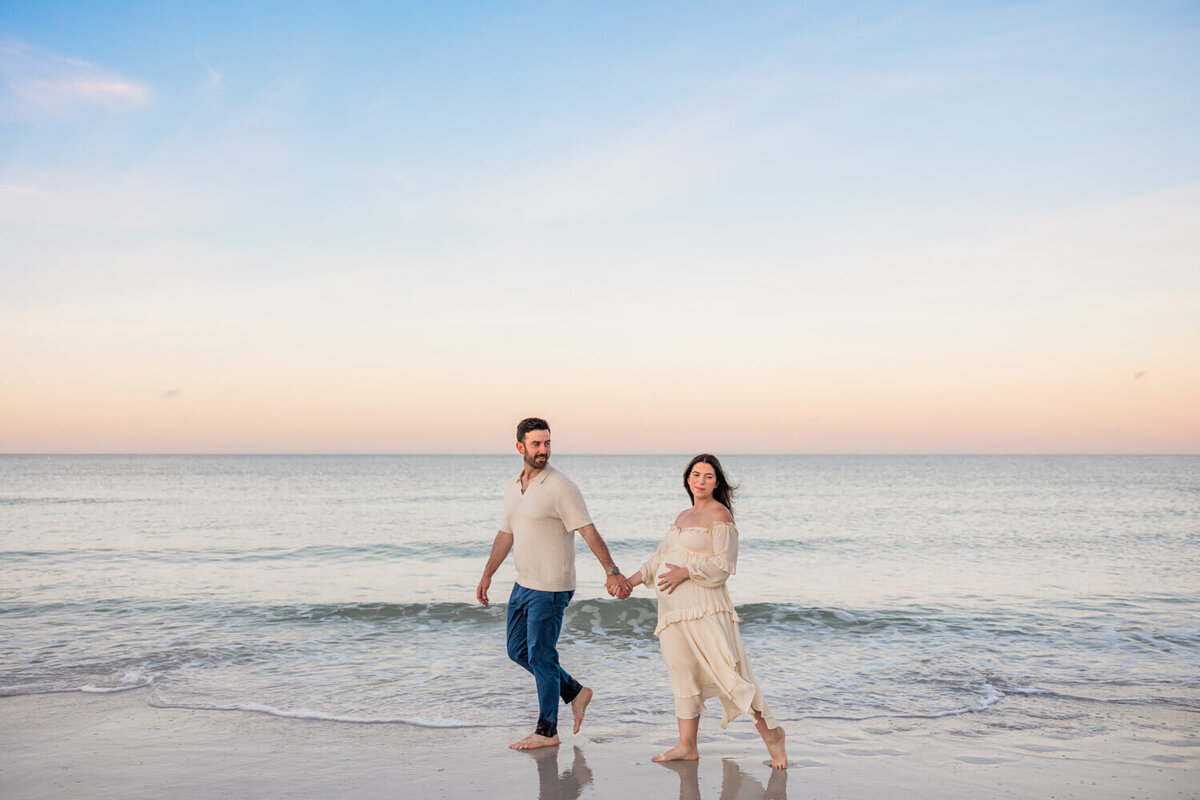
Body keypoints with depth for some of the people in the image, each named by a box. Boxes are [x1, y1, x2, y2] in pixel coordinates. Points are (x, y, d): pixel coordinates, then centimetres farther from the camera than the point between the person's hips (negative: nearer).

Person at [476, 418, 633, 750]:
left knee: (541, 656, -1)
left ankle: (547, 731, 12)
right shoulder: (513, 487, 9)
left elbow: (589, 532, -19)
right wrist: (487, 575, 19)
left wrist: (612, 571, -27)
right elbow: (505, 535, 19)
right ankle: (574, 691, 30)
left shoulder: (561, 487, -14)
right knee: (518, 650, 15)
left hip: (550, 588, -8)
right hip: (523, 585, 8)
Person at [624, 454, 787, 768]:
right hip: (672, 606, 8)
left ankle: (770, 731, 2)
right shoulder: (683, 516, 18)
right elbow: (661, 555, 24)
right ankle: (687, 745, 14)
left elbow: (724, 564, -11)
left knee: (724, 668, -11)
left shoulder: (719, 514, -5)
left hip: (702, 604, -8)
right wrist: (633, 579, 16)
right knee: (682, 674, 9)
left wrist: (685, 572, -17)